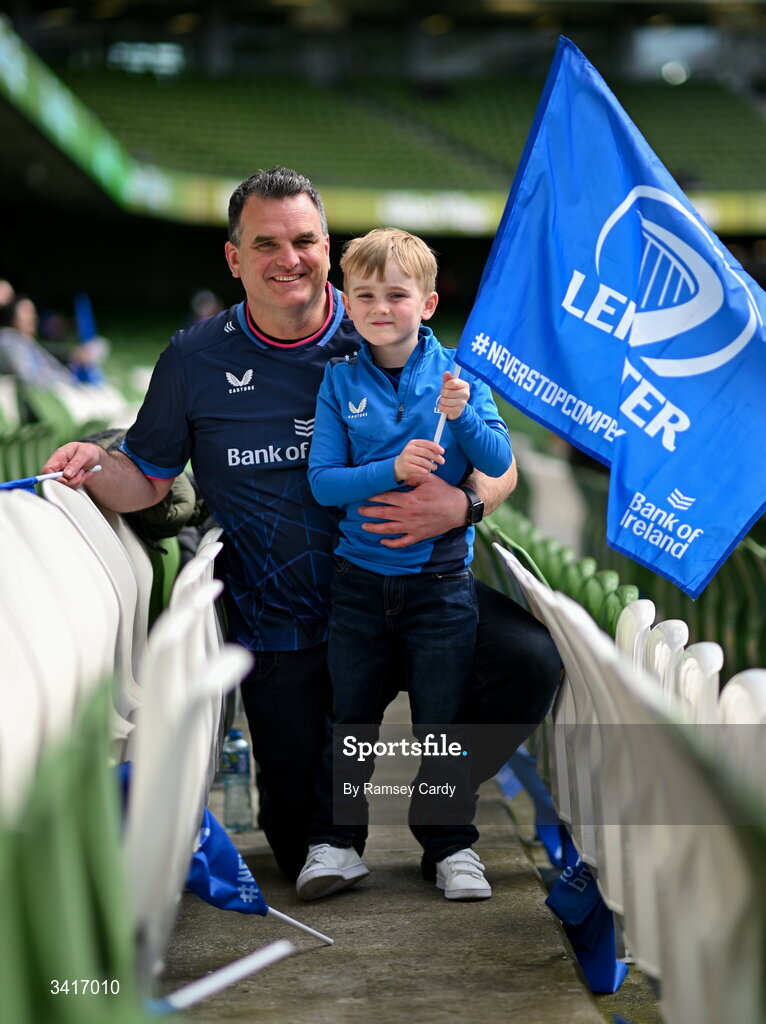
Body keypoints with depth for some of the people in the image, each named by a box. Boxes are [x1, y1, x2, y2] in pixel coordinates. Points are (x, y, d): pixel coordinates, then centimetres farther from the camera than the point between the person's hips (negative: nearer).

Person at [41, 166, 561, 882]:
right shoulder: (196, 360, -1)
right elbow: (147, 480, 7)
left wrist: (461, 504, -23)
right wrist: (95, 467, -16)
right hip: (283, 632, 0)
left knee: (530, 662, -26)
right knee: (311, 854, -2)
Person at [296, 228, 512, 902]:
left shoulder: (456, 372, -1)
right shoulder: (339, 382, 0)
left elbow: (499, 464, -4)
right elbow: (322, 481, -7)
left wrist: (462, 415, -21)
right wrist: (392, 470, -21)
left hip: (440, 575, -1)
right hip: (360, 574, 1)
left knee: (443, 719, 5)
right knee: (349, 716, 9)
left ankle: (452, 845, 17)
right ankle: (334, 842, 18)